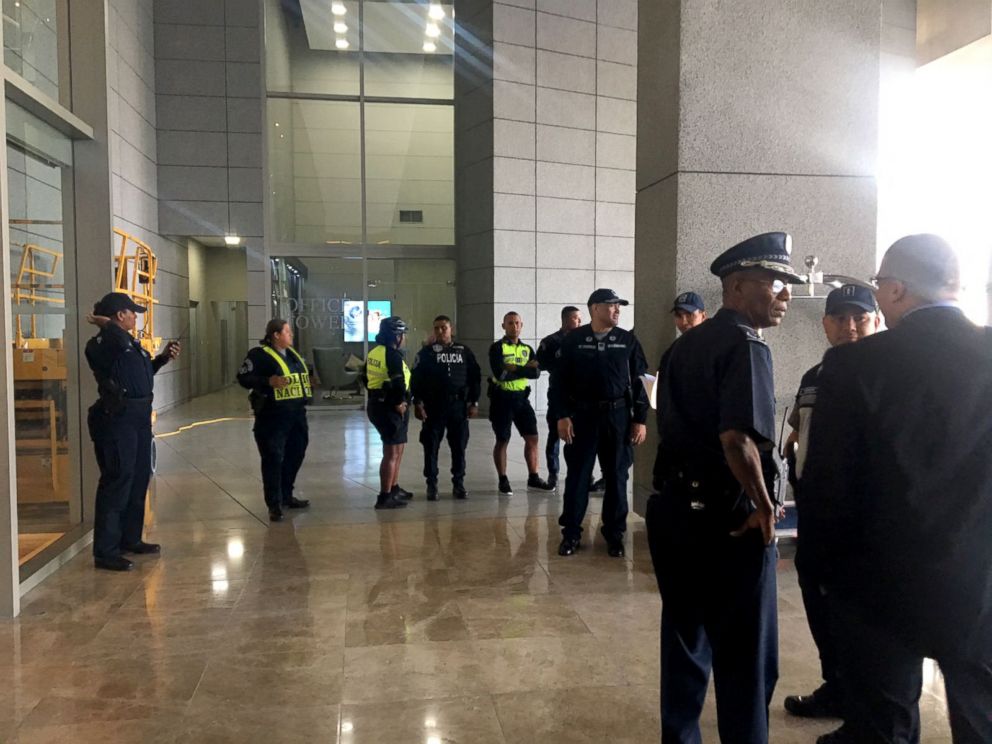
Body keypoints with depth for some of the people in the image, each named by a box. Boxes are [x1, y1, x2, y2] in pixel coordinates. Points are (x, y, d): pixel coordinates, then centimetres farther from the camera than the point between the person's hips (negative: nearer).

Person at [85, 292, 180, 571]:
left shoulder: (131, 343, 16)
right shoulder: (101, 344, -13)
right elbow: (120, 340, -37)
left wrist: (163, 358, 16)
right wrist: (105, 324, -18)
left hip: (139, 416, 10)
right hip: (117, 418, -10)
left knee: (139, 480, 16)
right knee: (117, 482, -8)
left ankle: (130, 539, 29)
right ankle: (105, 552, -1)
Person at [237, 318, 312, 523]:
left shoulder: (292, 353, 17)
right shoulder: (259, 354, -8)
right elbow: (243, 378, -14)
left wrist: (307, 397, 16)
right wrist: (269, 381, -24)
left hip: (296, 414, 8)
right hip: (272, 416, -8)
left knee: (294, 456, 15)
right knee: (273, 459, -6)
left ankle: (286, 496, 31)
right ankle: (274, 504, 1)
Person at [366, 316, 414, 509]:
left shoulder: (374, 353, 11)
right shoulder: (393, 355, -18)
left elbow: (366, 376, 19)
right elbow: (399, 383, -27)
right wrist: (399, 403, -13)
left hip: (377, 404, 10)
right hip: (390, 409, -10)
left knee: (398, 448, 22)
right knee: (392, 452, -4)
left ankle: (394, 488, 34)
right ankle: (385, 497, 0)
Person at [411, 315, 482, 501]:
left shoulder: (464, 351, 7)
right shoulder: (426, 352, 2)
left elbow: (475, 377, 9)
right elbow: (416, 379, -1)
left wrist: (474, 402, 4)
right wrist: (418, 403, -9)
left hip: (459, 406, 1)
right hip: (433, 407, -1)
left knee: (459, 446, 6)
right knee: (431, 446, 2)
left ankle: (458, 483, 18)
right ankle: (431, 485, 13)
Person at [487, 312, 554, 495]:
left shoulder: (527, 349, 10)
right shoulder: (497, 348, -5)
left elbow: (536, 372, -5)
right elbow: (500, 373, -19)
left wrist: (515, 369, -18)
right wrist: (525, 369, -13)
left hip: (521, 397, 5)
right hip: (502, 398, -5)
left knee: (532, 438, 6)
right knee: (502, 440, 3)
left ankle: (533, 478, 17)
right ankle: (503, 481, 14)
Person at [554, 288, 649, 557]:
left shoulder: (628, 340, 5)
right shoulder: (573, 340, 1)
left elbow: (639, 381, 5)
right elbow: (561, 380, 1)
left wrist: (640, 419, 1)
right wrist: (563, 416, -7)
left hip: (618, 415, 1)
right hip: (582, 415, -1)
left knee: (616, 477, 7)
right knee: (577, 475, 4)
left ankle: (614, 533, 19)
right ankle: (571, 533, 15)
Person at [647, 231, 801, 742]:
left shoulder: (684, 345, 11)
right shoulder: (746, 346, -15)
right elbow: (738, 438, -28)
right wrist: (764, 506, -17)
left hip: (673, 507, 9)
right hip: (726, 518, -8)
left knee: (685, 641, 21)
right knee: (745, 657, 8)